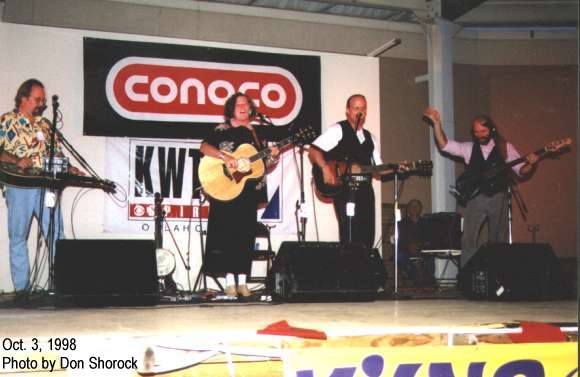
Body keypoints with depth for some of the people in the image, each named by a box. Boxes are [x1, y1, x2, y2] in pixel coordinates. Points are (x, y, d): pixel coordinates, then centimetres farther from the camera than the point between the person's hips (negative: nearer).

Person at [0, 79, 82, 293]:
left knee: (57, 235, 1)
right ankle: (21, 288, 6)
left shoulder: (45, 124, 16)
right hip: (19, 187, -4)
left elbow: (57, 153, 18)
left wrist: (68, 169, 0)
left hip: (46, 186, 4)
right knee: (18, 237, 1)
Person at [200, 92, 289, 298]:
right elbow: (204, 147, -15)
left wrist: (273, 155, -5)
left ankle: (242, 280, 7)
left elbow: (262, 162, 16)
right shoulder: (222, 130, 0)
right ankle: (230, 280, -1)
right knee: (228, 232, -6)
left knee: (247, 233, 3)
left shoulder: (257, 131, 12)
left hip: (250, 190, 4)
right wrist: (225, 156, -27)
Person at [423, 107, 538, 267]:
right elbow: (444, 145, -1)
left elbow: (521, 170, 6)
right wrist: (437, 123, -12)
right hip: (475, 198, 0)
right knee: (468, 240, -9)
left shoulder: (505, 148, 6)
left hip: (498, 198, 0)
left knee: (499, 241, 7)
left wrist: (529, 164, -16)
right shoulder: (469, 148, 7)